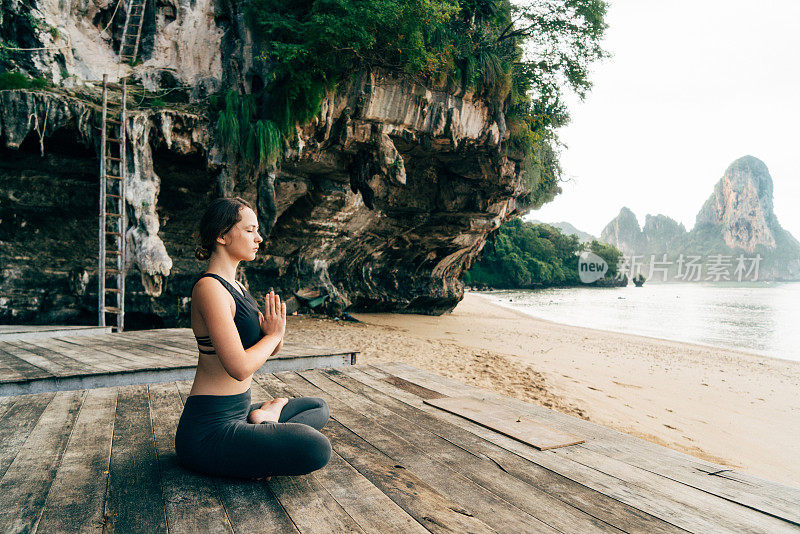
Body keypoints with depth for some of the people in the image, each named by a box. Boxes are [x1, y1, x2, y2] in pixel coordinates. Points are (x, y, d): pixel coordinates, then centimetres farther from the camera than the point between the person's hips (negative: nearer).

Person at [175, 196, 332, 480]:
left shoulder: (234, 286, 12)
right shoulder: (209, 287, -18)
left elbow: (270, 348, 18)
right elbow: (239, 367, -26)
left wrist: (277, 334, -6)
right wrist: (273, 334, -8)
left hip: (237, 413, 10)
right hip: (208, 430, -10)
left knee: (318, 407, 22)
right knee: (316, 448, -28)